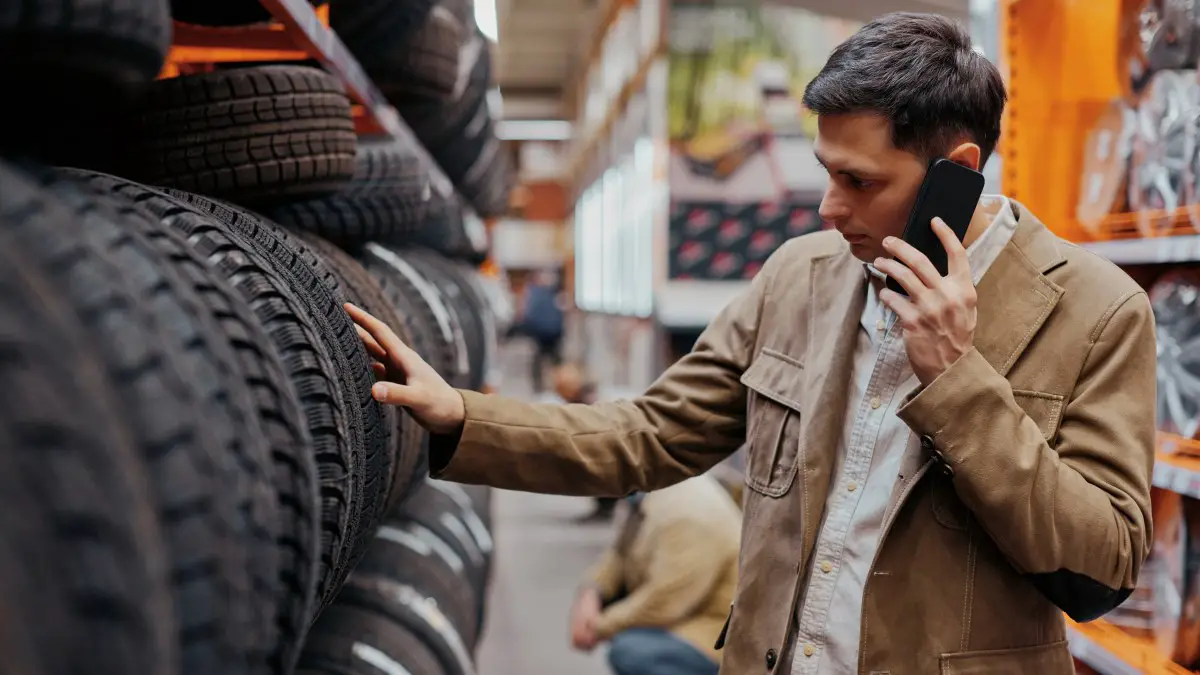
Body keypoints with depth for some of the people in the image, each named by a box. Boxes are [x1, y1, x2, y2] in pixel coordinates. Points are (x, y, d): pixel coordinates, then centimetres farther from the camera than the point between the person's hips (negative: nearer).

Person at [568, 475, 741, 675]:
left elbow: (662, 605, -27)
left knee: (630, 651, -29)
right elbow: (621, 554, 12)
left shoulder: (691, 513, -30)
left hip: (721, 637, -10)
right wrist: (591, 593, -8)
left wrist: (600, 627, -14)